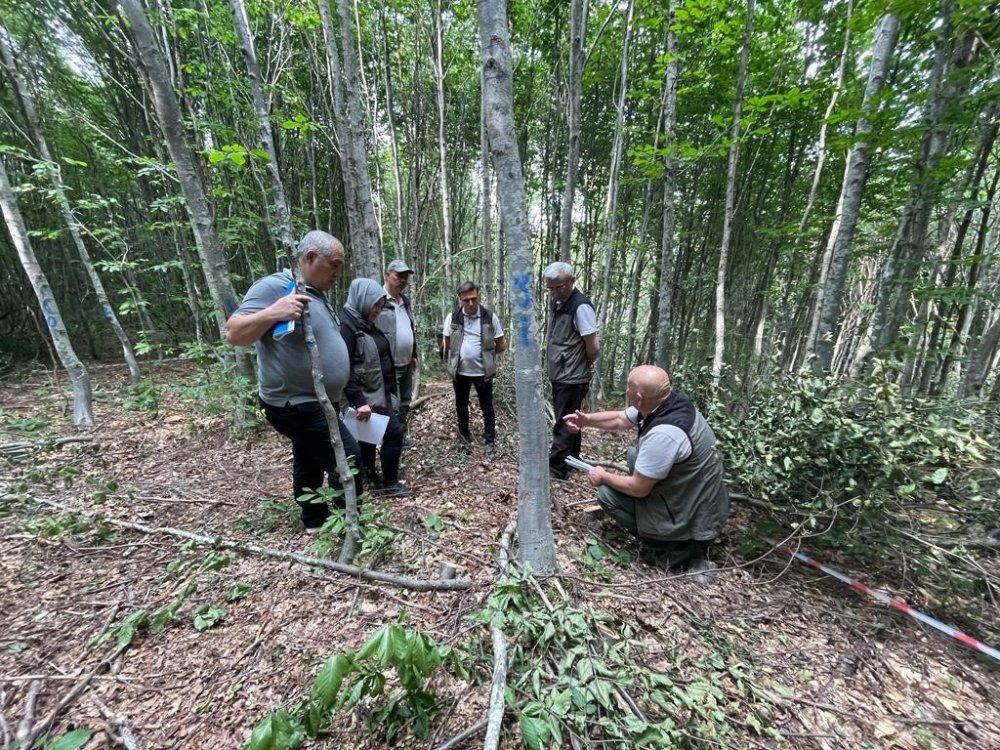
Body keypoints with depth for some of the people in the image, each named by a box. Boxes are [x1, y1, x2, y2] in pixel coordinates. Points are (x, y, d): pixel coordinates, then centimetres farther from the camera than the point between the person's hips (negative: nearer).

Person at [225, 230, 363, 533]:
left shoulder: (316, 293, 12)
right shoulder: (274, 287, -17)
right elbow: (234, 334, -22)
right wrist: (273, 312, -39)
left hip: (315, 402, 10)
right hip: (297, 404, -10)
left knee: (310, 463, 21)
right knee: (347, 458, -7)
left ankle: (316, 521, 38)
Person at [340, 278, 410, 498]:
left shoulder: (366, 324, 10)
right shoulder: (346, 326, -18)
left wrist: (389, 392, 19)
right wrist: (358, 401, -28)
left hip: (378, 393, 9)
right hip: (367, 396, -9)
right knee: (394, 432, -5)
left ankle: (369, 476, 33)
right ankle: (390, 484, 8)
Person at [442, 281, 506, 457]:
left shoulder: (490, 317, -9)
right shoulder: (452, 317, -5)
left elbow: (501, 345, -1)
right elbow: (447, 343, 8)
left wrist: (485, 353, 0)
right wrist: (456, 357, 6)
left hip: (482, 371, -2)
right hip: (459, 371, 2)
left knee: (487, 408, 8)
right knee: (461, 405, 20)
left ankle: (490, 441, 23)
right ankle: (464, 432, 43)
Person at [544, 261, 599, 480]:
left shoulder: (580, 307, -19)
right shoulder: (555, 303, 7)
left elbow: (593, 348, -17)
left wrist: (582, 367, 0)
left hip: (572, 378, -8)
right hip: (559, 375, 8)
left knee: (564, 423, 2)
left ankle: (556, 467, 13)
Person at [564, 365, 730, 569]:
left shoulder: (663, 434, -35)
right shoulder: (670, 401, -8)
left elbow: (638, 489, -23)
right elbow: (620, 419, 9)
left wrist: (603, 477, -7)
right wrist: (587, 420, 0)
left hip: (693, 518, -8)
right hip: (702, 499, 8)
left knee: (607, 494, -7)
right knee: (634, 454, 19)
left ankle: (673, 547, 3)